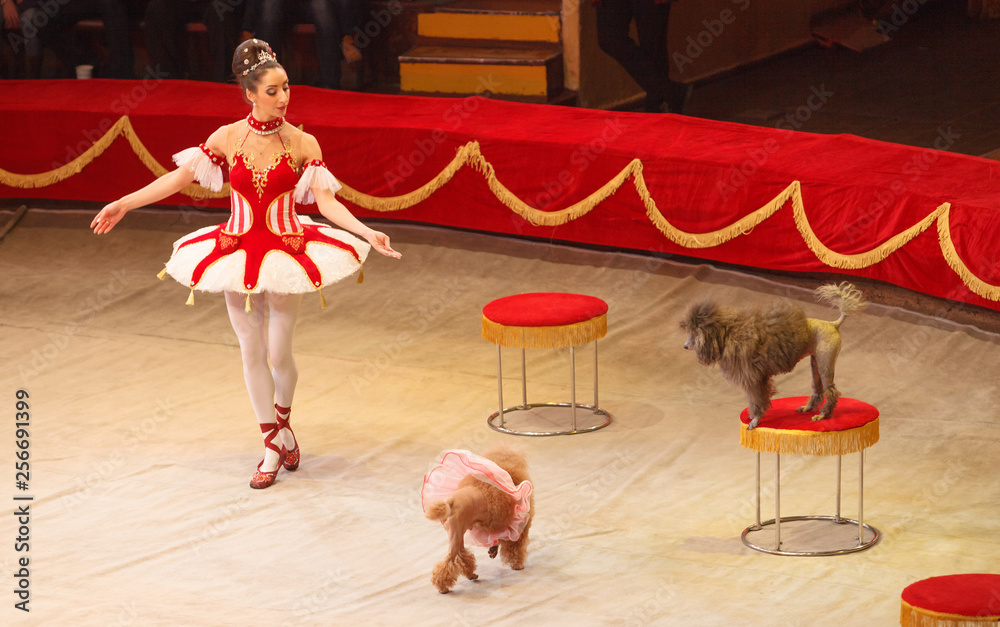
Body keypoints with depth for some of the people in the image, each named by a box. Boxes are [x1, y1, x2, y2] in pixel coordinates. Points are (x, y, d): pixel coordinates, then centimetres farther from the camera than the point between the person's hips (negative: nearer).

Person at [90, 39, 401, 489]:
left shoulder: (303, 144, -8)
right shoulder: (228, 138, -5)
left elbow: (327, 201, -13)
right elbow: (180, 177, 1)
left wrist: (366, 233, -28)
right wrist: (124, 204, 1)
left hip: (286, 250, -1)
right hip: (238, 251, 1)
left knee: (279, 352, 3)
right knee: (251, 351, 6)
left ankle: (283, 421, 35)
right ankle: (273, 445, 20)